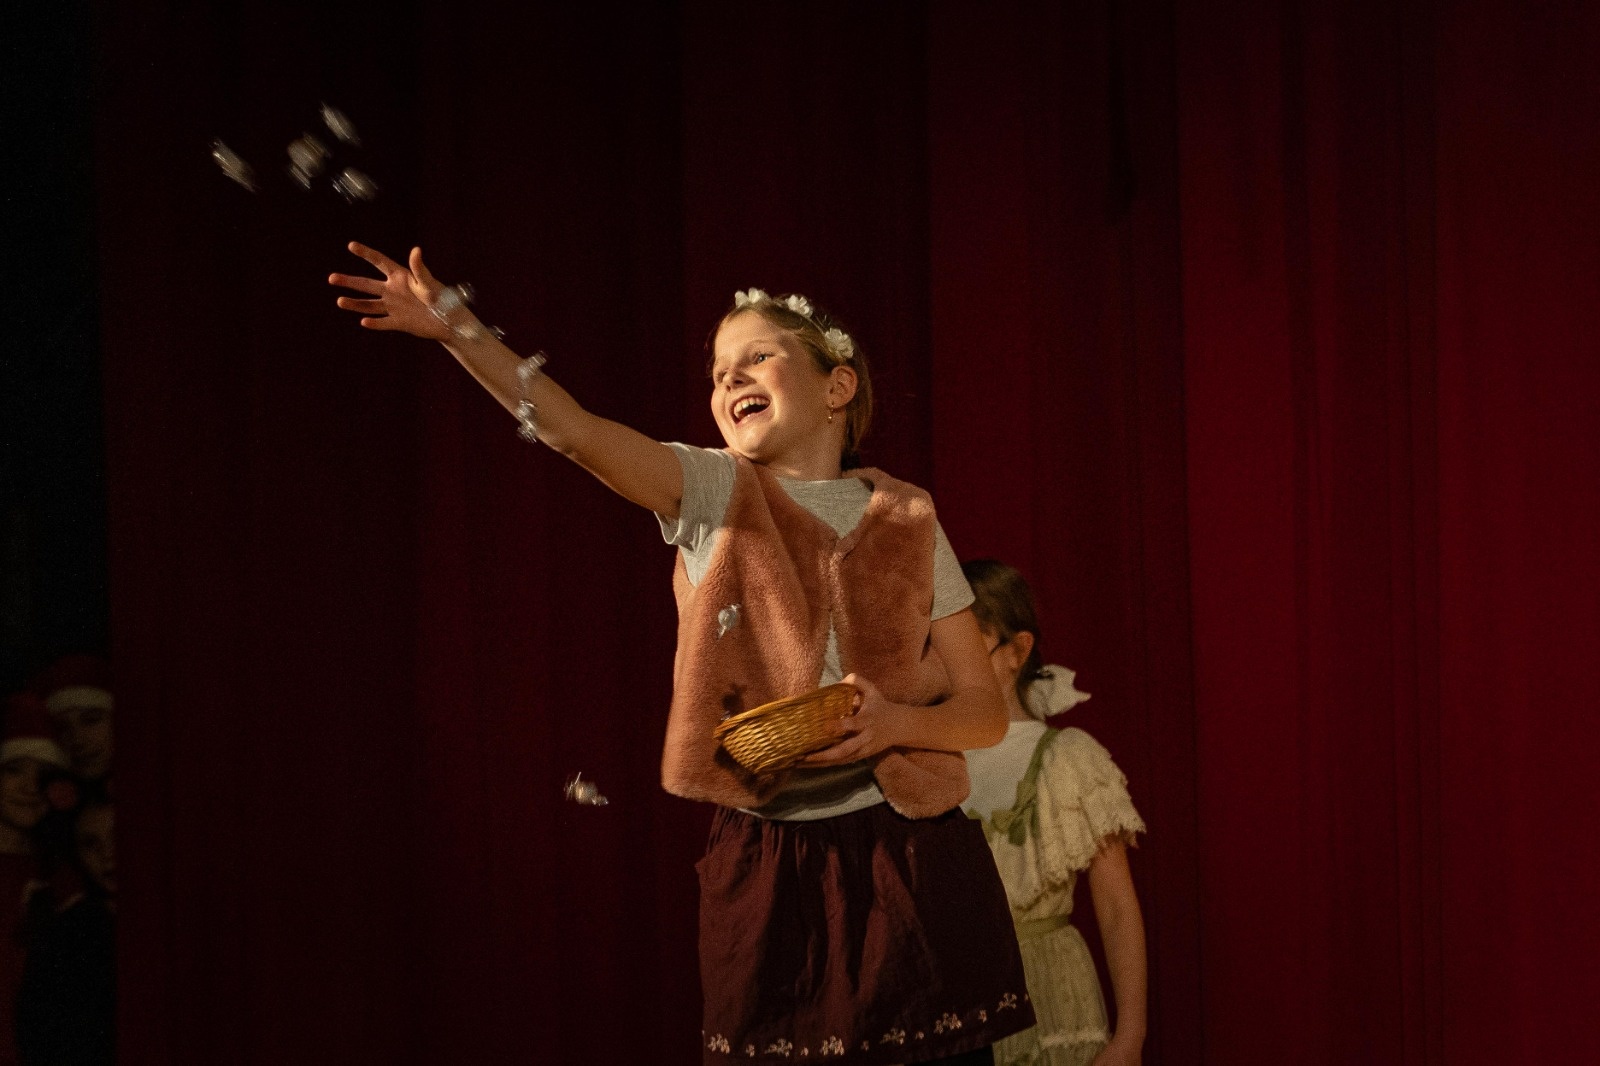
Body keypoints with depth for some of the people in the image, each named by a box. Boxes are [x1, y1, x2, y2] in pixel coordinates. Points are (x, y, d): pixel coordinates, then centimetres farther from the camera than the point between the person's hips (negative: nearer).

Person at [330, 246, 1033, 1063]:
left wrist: (898, 723, -16)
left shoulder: (906, 526, 5)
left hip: (908, 867, 0)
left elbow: (986, 712, 5)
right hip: (767, 870, 0)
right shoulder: (714, 495, 4)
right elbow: (573, 431, -13)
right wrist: (456, 327, -27)